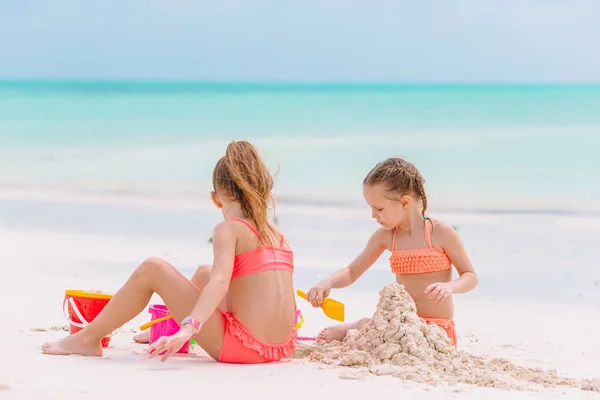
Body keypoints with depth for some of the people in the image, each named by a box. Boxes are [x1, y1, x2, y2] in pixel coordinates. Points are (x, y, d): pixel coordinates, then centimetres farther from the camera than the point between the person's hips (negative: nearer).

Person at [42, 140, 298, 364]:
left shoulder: (228, 229, -6)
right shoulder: (278, 235, 15)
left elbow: (220, 282, -24)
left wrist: (188, 329, -35)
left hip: (240, 346, -8)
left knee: (152, 269, 0)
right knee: (203, 273, 32)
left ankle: (88, 339, 9)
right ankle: (164, 334, 55)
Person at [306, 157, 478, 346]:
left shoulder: (441, 233, -8)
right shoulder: (385, 236, 5)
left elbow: (471, 277, -2)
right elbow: (351, 272, 12)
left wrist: (449, 286, -24)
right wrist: (327, 283, -8)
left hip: (436, 330, -3)